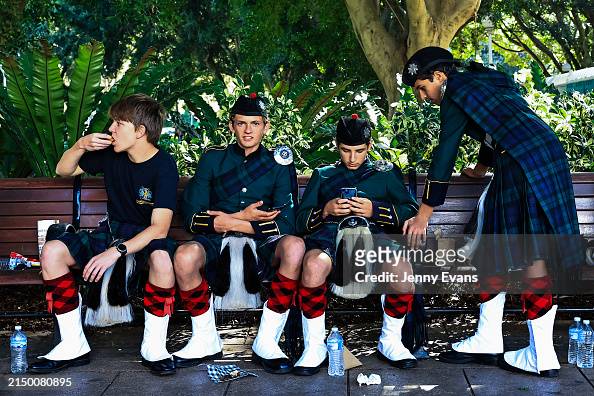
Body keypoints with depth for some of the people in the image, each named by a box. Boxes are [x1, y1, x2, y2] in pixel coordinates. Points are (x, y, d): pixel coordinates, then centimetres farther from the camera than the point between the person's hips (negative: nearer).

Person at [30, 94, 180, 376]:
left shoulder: (164, 166, -18)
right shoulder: (110, 154, -3)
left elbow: (160, 227, -26)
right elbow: (63, 170, 11)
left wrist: (116, 251, -35)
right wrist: (81, 146, -10)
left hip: (147, 237, -5)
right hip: (112, 230, 6)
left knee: (162, 259, -40)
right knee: (52, 252, -17)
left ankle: (153, 347, -19)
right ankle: (74, 346, -9)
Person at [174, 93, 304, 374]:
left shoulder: (278, 164, 10)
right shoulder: (212, 159, 13)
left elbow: (285, 223, -3)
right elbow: (193, 217, 3)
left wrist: (229, 222, -8)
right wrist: (241, 217, -8)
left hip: (262, 246, 0)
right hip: (218, 245, 1)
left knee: (294, 247, -35)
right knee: (185, 255, -34)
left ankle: (267, 341, -19)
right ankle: (205, 340, -9)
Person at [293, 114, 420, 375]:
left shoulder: (386, 172, 28)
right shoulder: (322, 175, 30)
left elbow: (411, 212, 14)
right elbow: (301, 220, 20)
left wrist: (375, 210, -2)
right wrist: (326, 211, -1)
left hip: (373, 233, 0)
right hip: (329, 232, 0)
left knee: (403, 270, -35)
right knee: (313, 265, -38)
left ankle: (390, 342, -8)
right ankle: (314, 347, -20)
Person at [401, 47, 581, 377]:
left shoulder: (456, 92, 0)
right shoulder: (486, 80, 26)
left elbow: (445, 153, -3)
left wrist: (424, 214, 0)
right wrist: (481, 169, 58)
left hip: (524, 162, -9)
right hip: (548, 155, 9)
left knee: (531, 254, -9)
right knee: (497, 251, 9)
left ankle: (542, 357, -7)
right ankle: (488, 342, 12)